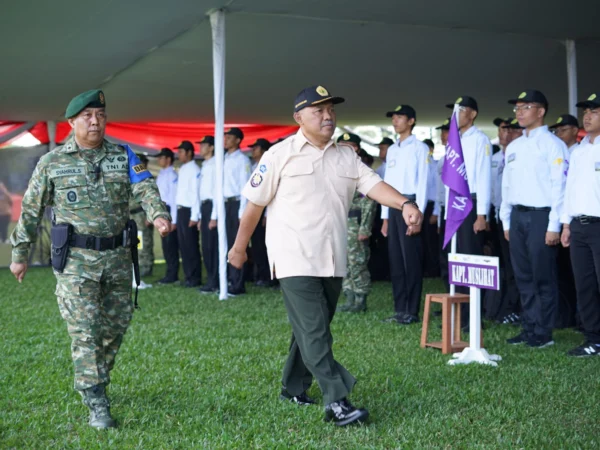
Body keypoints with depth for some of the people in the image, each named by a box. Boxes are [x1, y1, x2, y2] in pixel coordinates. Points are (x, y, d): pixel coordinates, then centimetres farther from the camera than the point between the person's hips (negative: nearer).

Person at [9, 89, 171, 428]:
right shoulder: (52, 163, 1)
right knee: (85, 331, -8)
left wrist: (159, 214, -31)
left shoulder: (123, 156, 5)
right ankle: (97, 405, -4)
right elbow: (31, 210, 8)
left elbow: (145, 187, -10)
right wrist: (20, 254, 9)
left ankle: (93, 382, 35)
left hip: (118, 257, 3)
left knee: (116, 325, 12)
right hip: (76, 260, -3)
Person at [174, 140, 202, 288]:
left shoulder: (194, 170, -9)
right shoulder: (182, 170, 17)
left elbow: (196, 193, -15)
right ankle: (188, 276, 17)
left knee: (191, 246, -5)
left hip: (189, 211, -9)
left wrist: (194, 216, -19)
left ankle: (195, 278, 1)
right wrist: (175, 217, 14)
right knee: (183, 245, 11)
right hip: (180, 210, 9)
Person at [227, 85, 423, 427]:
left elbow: (373, 184, -4)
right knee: (313, 332, -11)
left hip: (333, 261, 6)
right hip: (296, 259, -6)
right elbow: (255, 204, 1)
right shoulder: (280, 155, -4)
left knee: (316, 330, 14)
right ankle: (337, 402, -13)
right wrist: (240, 248, 6)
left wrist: (406, 203, -23)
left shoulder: (347, 156, 10)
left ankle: (295, 389, 28)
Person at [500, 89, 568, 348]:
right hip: (517, 216, 7)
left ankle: (543, 333, 6)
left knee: (543, 278, -1)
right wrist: (506, 222, 13)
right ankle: (529, 328, 18)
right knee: (523, 277, 10)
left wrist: (554, 226, -15)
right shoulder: (513, 147, 15)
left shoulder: (552, 144, -6)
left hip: (541, 216, -7)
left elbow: (559, 186, -11)